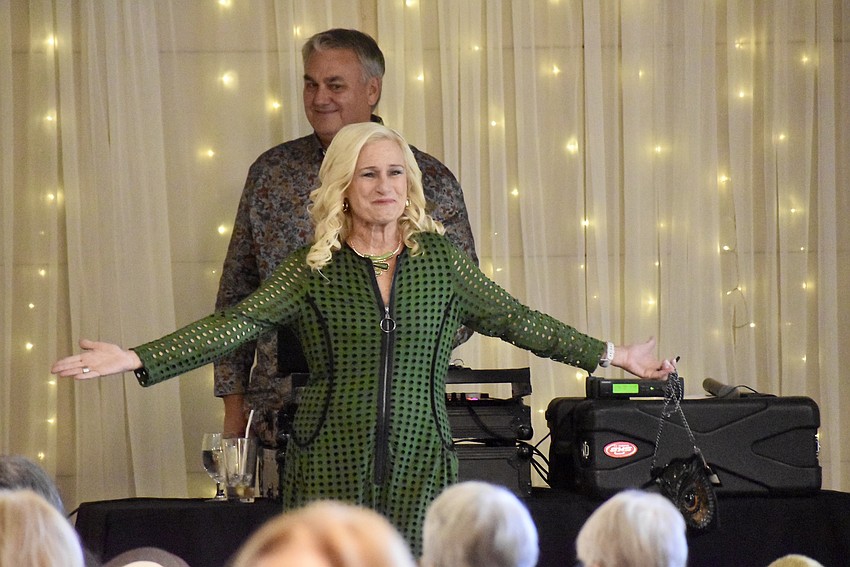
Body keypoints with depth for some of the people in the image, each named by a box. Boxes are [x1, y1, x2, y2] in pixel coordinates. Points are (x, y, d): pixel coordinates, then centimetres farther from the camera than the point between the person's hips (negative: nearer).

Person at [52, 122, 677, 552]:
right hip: (332, 465, -1)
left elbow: (515, 319, 12)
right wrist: (138, 359, -14)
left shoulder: (440, 259, 7)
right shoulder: (313, 269, 2)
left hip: (418, 463, 1)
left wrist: (614, 355, 12)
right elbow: (238, 323, -4)